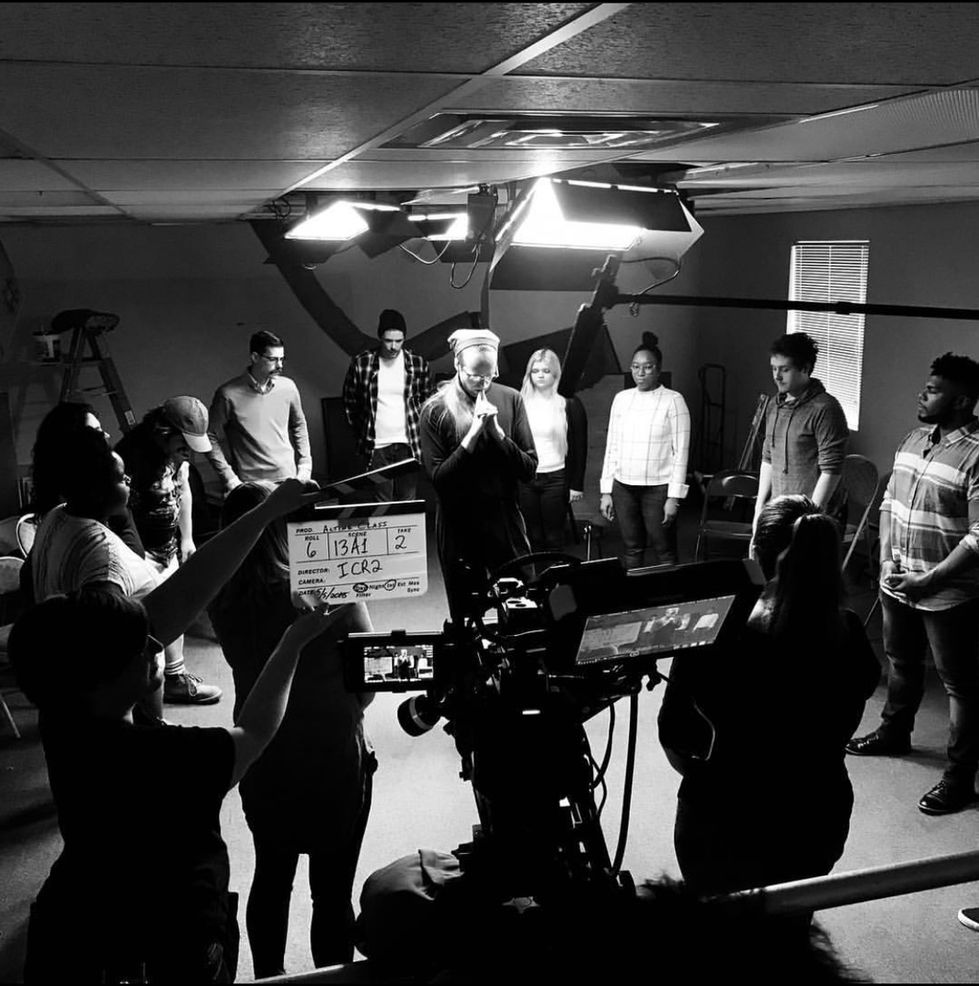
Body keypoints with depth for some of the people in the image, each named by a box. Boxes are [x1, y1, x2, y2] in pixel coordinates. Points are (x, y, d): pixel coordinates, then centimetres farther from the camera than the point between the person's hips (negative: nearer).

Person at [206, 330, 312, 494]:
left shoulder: (288, 388, 3)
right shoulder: (229, 394, -9)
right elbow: (211, 438, -3)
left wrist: (305, 467, 10)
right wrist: (230, 480, -8)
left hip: (289, 480, 4)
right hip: (249, 485, -3)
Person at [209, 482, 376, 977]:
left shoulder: (223, 598, -12)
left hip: (261, 756, 5)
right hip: (332, 755, -5)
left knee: (271, 876, 24)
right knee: (332, 890, 11)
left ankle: (268, 977, 40)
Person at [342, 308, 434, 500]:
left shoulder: (418, 364, 0)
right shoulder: (361, 363, -3)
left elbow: (427, 401, 12)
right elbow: (349, 404, 7)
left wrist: (418, 431, 5)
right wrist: (362, 434, 5)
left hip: (408, 445, 1)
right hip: (376, 447, -1)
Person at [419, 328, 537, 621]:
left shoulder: (510, 400, -1)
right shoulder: (436, 409, -6)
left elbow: (529, 470, -3)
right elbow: (438, 478, -11)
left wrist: (497, 431, -15)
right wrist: (473, 432, -18)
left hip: (506, 523, 1)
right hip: (458, 528, -1)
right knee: (465, 617, 10)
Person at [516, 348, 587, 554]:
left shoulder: (569, 405, -2)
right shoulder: (521, 403, 5)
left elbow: (579, 447, -1)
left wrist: (576, 485, -4)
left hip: (556, 478, -3)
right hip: (525, 479, 3)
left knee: (553, 538, 3)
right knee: (532, 538, 8)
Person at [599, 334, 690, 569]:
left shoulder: (672, 400, -4)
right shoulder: (621, 398, 9)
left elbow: (681, 450, -6)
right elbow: (611, 446, 12)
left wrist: (674, 497, -11)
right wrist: (606, 492, 8)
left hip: (658, 487, -4)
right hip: (623, 486, 4)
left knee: (663, 552, -2)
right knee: (631, 550, 9)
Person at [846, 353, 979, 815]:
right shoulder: (915, 438, 6)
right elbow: (890, 501, 15)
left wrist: (930, 579, -23)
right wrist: (886, 556, 4)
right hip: (896, 581, 8)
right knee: (900, 663, 25)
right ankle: (894, 732, 46)